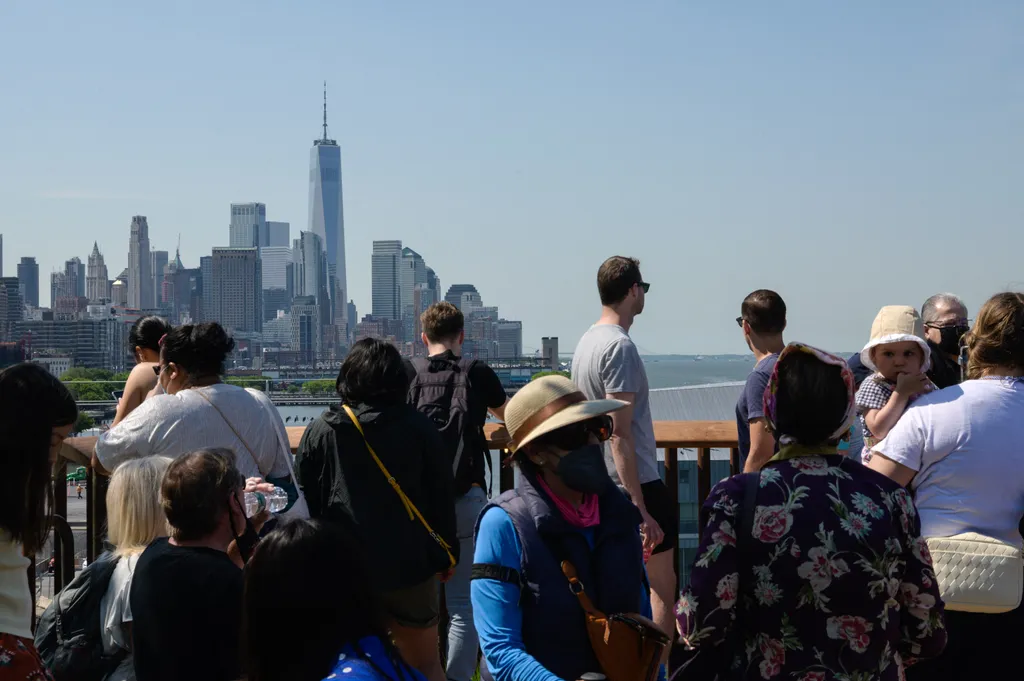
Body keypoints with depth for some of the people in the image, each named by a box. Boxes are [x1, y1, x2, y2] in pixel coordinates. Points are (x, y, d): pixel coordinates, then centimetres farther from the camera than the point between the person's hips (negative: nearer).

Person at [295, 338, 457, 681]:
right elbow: (441, 495, -1)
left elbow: (307, 503, 1)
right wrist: (447, 553, 10)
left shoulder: (320, 431, -2)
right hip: (410, 565, 0)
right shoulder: (418, 426, -4)